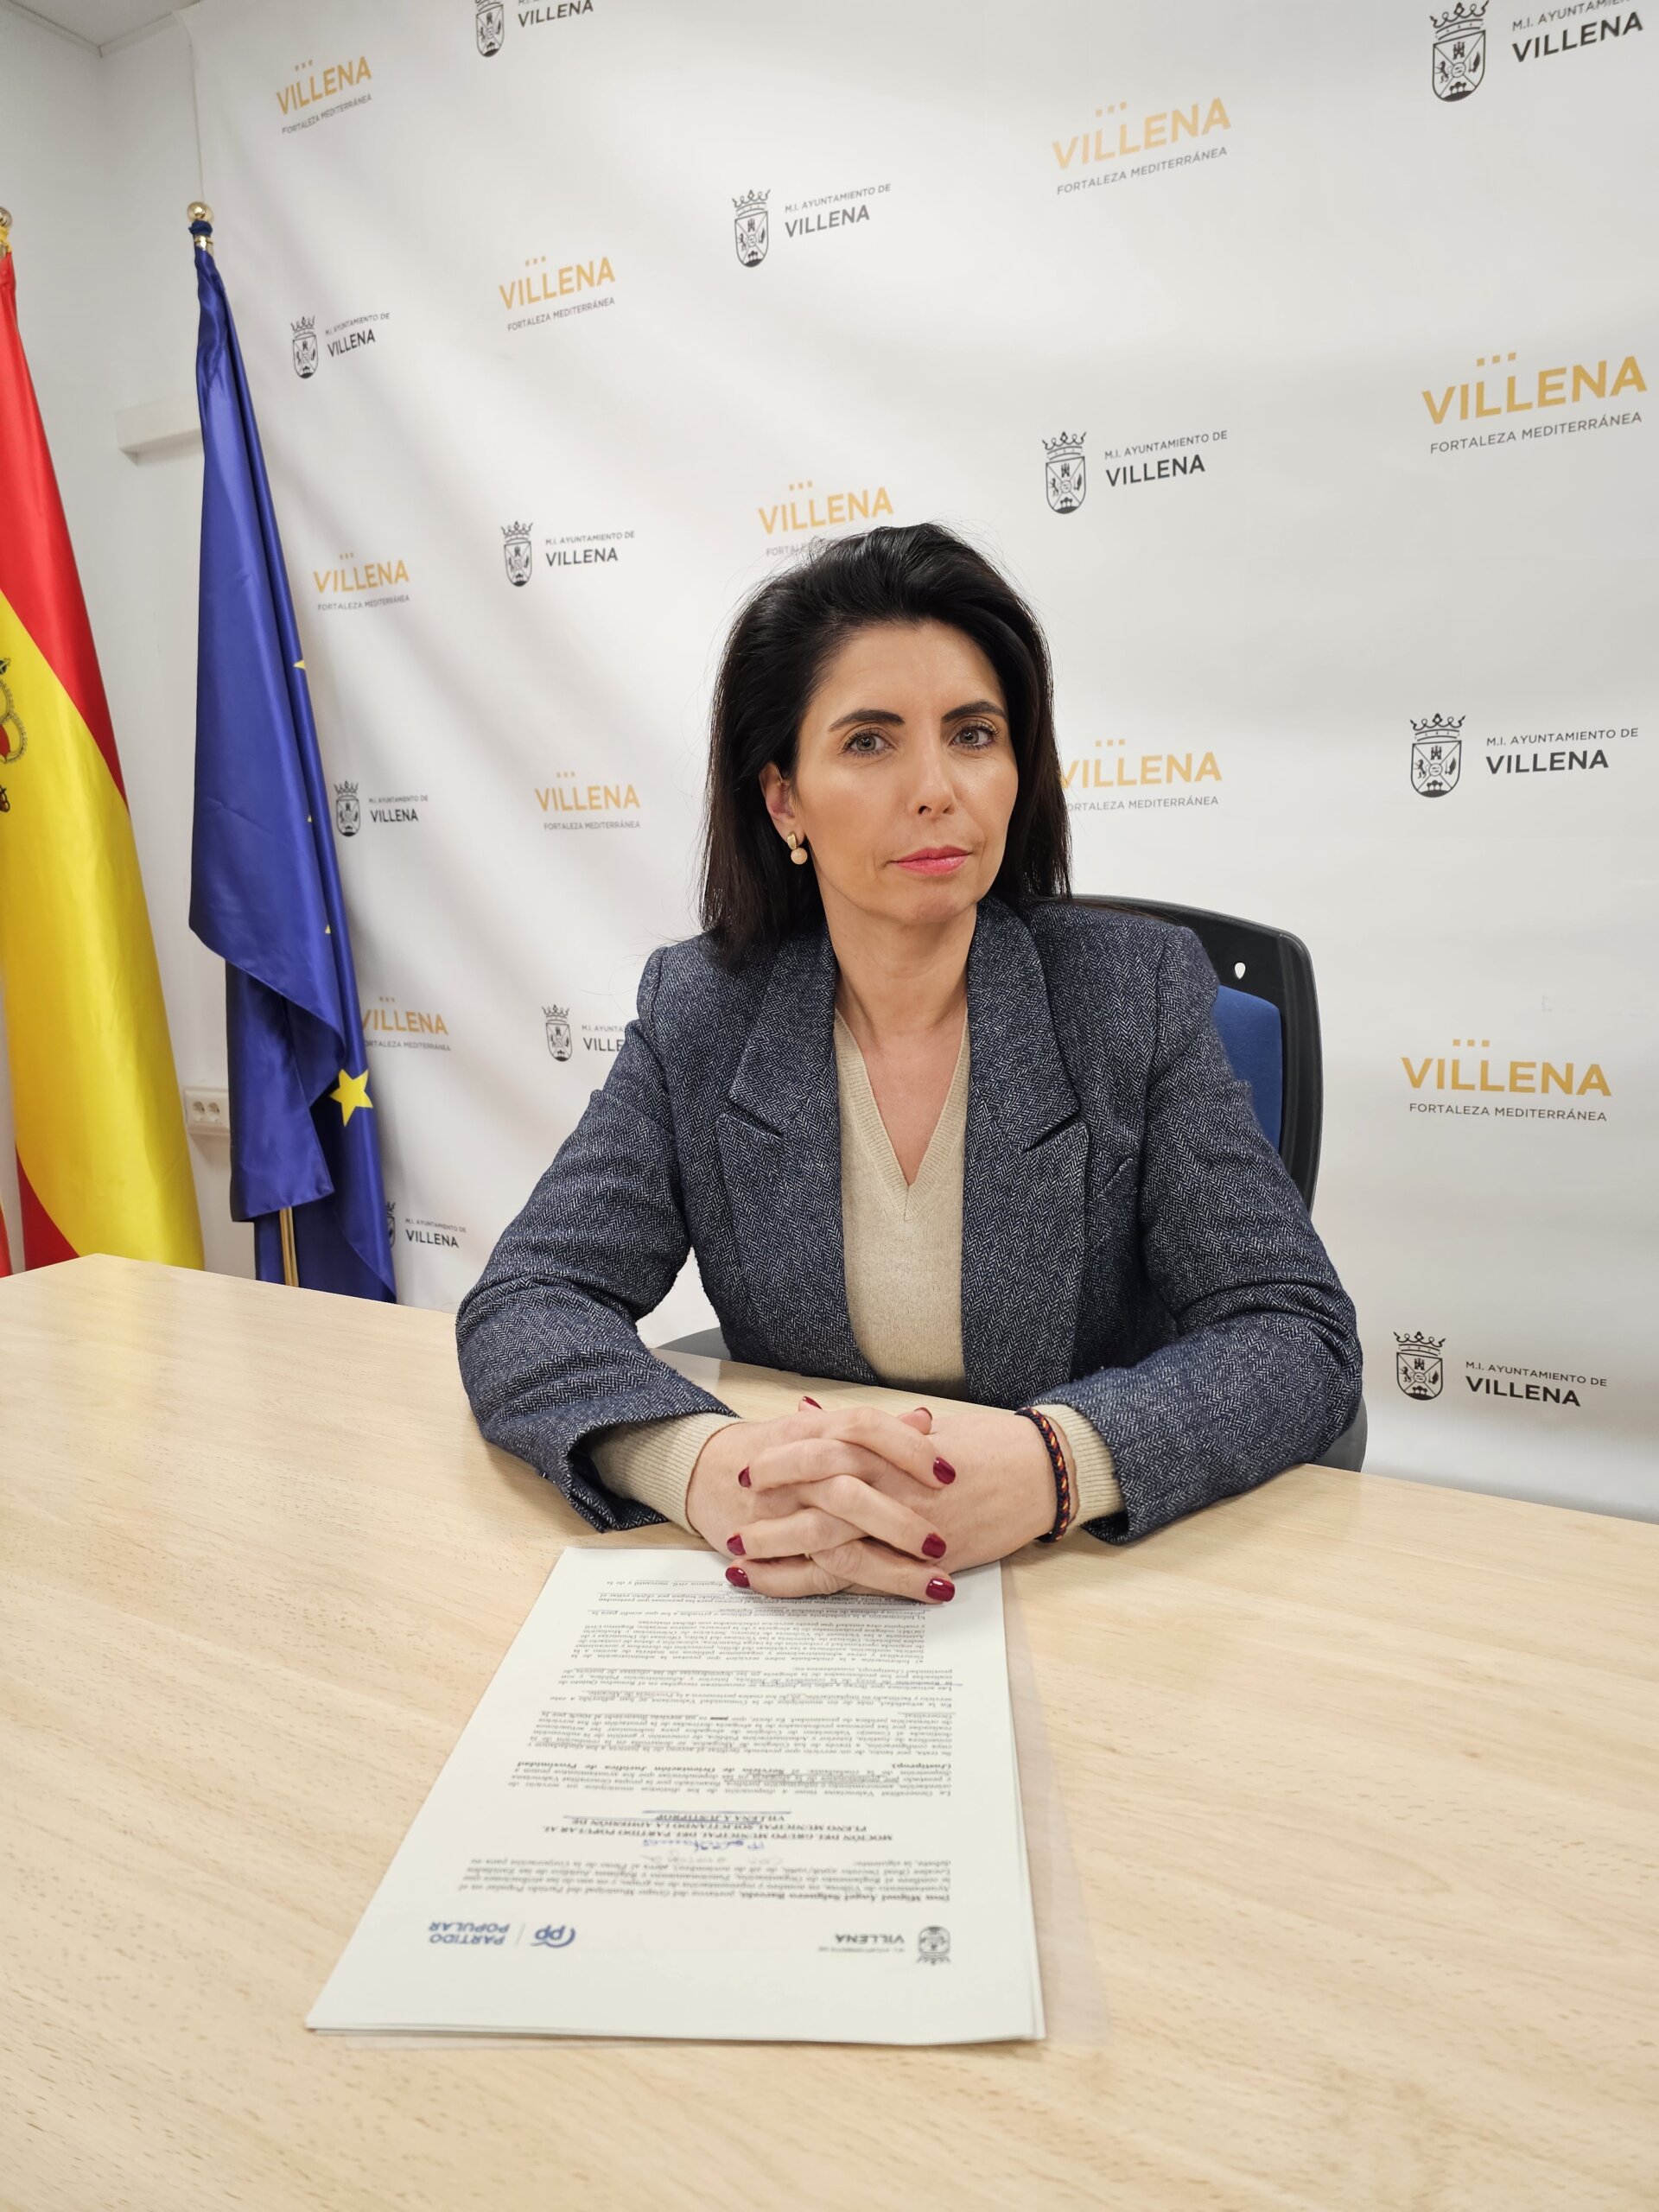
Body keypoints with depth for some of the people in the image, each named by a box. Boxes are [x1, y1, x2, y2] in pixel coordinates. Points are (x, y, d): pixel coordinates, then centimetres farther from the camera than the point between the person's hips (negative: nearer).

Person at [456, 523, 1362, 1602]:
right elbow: (519, 1308, -9)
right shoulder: (699, 1012, -4)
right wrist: (703, 1460, -30)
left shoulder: (1140, 990, -7)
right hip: (791, 1599, 1)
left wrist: (1051, 1464, -31)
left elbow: (1300, 1337, -11)